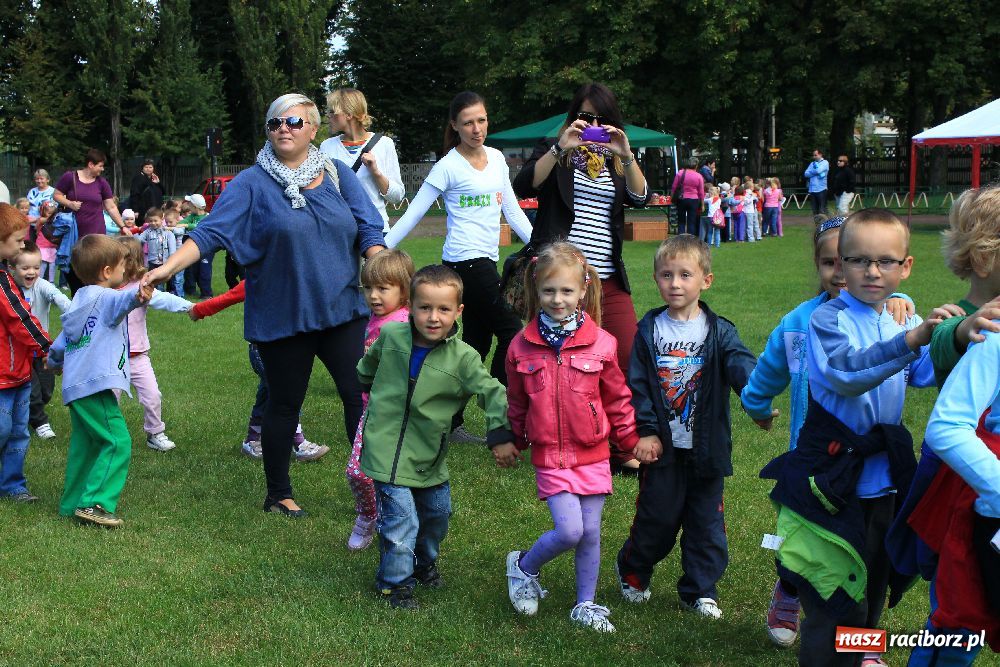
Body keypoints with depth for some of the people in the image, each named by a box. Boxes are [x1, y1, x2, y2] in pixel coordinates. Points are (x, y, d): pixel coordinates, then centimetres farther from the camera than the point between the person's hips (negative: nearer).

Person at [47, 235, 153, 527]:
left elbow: (63, 340, 27)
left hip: (75, 385, 10)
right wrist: (137, 296, -56)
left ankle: (72, 503, 24)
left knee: (85, 444, 17)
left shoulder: (80, 300, 18)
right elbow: (121, 301, -35)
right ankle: (95, 503, -16)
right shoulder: (104, 297, -9)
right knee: (117, 442, -11)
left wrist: (54, 359, 45)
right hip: (95, 384, -10)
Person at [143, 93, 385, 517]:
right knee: (284, 404, 10)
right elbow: (211, 232, -11)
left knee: (361, 395, -2)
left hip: (343, 309, 2)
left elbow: (369, 232, 5)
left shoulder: (338, 176, 7)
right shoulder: (251, 184, -3)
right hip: (282, 317, -2)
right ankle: (278, 495, 26)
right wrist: (168, 267, -25)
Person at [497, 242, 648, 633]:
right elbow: (516, 403, 10)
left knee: (590, 534, 8)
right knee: (569, 531, -12)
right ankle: (523, 567, 16)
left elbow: (617, 398, 5)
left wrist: (631, 441, 8)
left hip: (592, 453, 1)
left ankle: (586, 605, 26)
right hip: (549, 455, -1)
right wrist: (512, 443, 18)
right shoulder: (522, 346, -2)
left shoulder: (600, 344, -5)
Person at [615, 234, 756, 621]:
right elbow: (636, 385, -1)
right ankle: (632, 572, 31)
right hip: (663, 445, -1)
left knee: (707, 521, 7)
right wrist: (646, 430, -10)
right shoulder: (649, 330, 0)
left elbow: (740, 364, -18)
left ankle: (699, 590, 22)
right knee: (657, 517, 7)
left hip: (706, 447, 1)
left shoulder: (718, 331, -2)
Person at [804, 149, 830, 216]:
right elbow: (806, 174, 5)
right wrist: (816, 172, -7)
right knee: (815, 210, 9)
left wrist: (811, 172, 2)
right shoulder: (812, 164, 18)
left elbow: (818, 170, -16)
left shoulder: (825, 162, 1)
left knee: (822, 210, -8)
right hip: (812, 190, 6)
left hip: (821, 189, -6)